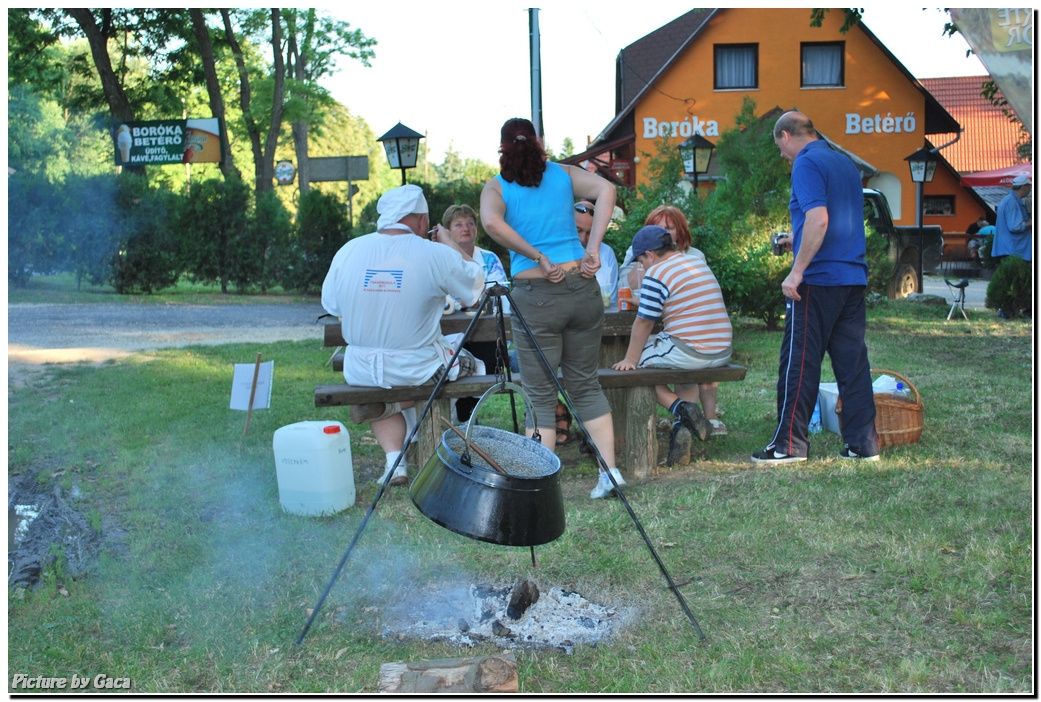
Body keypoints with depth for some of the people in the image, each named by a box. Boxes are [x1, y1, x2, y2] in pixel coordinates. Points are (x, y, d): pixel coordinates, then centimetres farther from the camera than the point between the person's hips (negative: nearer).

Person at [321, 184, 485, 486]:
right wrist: (449, 242, 16)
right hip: (418, 369, -2)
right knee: (469, 363, 27)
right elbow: (476, 283, 4)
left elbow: (330, 305, 7)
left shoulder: (348, 251, -4)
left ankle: (395, 459, 16)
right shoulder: (436, 254, -12)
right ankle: (388, 406, 14)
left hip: (360, 371, 3)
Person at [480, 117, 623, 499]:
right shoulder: (564, 174, 10)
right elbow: (606, 190, -5)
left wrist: (538, 258, -11)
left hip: (535, 295, -3)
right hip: (582, 287, 3)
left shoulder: (496, 186, 3)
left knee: (540, 394, 4)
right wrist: (592, 248, -7)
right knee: (586, 384, 14)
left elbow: (491, 222, -18)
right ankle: (610, 471, 12)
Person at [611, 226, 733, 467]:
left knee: (641, 360, 11)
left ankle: (679, 406, -3)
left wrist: (630, 359, 4)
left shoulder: (656, 274, -8)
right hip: (722, 353, 8)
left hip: (689, 352, -8)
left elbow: (644, 322, -6)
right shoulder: (700, 263, 16)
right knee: (688, 369, 36)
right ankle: (682, 427, 16)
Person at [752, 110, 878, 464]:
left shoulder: (807, 163, -9)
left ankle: (789, 444, 4)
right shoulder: (845, 163, 18)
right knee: (853, 361, 9)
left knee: (799, 363, -1)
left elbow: (818, 219, -21)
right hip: (854, 278, 8)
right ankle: (863, 443, 12)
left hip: (819, 279, -8)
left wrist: (796, 272, -19)